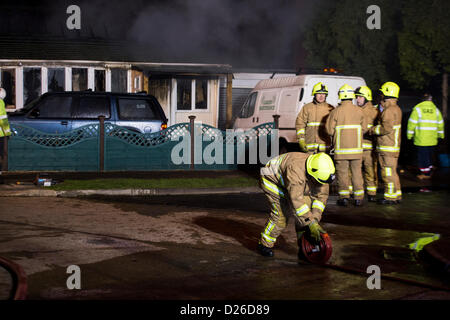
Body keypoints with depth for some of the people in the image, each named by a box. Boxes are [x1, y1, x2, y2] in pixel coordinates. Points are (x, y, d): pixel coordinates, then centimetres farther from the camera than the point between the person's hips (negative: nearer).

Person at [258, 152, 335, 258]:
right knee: (281, 213, -19)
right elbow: (296, 199, -45)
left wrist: (315, 219, -25)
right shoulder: (296, 170, -44)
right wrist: (311, 223, -43)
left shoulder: (320, 171, -22)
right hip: (272, 180, -7)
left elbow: (321, 196, -15)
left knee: (308, 211, -7)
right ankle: (264, 244, -1)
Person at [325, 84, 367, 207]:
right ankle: (358, 198, 9)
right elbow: (364, 128, 4)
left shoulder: (336, 111, -7)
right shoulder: (359, 111, 0)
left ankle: (344, 197, 4)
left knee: (342, 172, 5)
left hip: (341, 147, -2)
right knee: (356, 172, 9)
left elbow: (329, 129, -7)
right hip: (356, 147, 2)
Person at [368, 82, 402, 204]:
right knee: (392, 172, 16)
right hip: (394, 146, 10)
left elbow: (387, 128, -24)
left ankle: (390, 197, -1)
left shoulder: (389, 110, -17)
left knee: (388, 172, -5)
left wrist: (373, 130, -11)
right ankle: (397, 195, 21)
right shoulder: (397, 109, 15)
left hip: (387, 148, -10)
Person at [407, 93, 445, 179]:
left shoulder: (417, 109, -6)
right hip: (432, 139, 4)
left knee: (422, 156, 2)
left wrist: (409, 135, 2)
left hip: (420, 139, -4)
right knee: (430, 155, 17)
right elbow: (440, 123, 12)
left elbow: (412, 123, -7)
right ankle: (429, 172, 22)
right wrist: (440, 135, 24)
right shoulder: (435, 109, 5)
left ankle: (425, 173, 3)